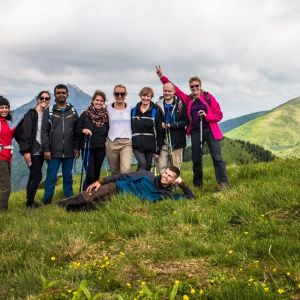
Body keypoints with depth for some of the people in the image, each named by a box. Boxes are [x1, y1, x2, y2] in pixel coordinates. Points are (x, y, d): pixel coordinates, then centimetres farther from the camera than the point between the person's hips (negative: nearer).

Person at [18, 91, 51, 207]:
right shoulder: (31, 114, -8)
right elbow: (25, 133, -13)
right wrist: (26, 151, -19)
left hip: (41, 151, 6)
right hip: (33, 151, -6)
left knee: (33, 176, 10)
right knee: (37, 176, -7)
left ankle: (29, 201, 18)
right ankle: (30, 202, 5)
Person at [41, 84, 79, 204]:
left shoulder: (73, 111, 9)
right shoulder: (49, 111, 3)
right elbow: (44, 131, -1)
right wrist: (46, 149, -8)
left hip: (69, 152, 2)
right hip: (54, 152, -2)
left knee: (68, 177, 9)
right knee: (51, 177, -1)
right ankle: (46, 202, 7)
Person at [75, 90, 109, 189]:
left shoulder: (106, 116, 6)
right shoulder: (85, 114, -3)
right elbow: (77, 130, -2)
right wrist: (83, 130, -21)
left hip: (100, 149, 3)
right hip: (87, 148, -3)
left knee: (96, 174, 9)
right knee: (90, 174, -10)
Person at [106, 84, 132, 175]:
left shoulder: (130, 108, 6)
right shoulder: (108, 108, 4)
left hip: (127, 143, -1)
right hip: (112, 143, 1)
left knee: (126, 170, -20)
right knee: (115, 171, 9)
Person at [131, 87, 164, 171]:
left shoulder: (156, 111, -1)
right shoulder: (133, 111, 6)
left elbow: (159, 130, -2)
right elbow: (129, 127, 10)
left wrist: (158, 148, -5)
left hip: (150, 145, 0)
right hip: (137, 145, 0)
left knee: (147, 167, 8)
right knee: (142, 164, -18)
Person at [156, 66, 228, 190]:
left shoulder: (208, 97, 0)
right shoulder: (188, 99, 10)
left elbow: (219, 115, -1)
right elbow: (175, 89, 14)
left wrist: (206, 115, -17)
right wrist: (162, 77, 10)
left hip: (210, 131, -4)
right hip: (195, 132, 4)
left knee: (217, 157, -9)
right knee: (196, 159, 8)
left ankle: (223, 183, -7)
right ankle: (198, 184, 19)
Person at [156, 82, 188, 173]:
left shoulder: (180, 104, 0)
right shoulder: (158, 104, 7)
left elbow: (186, 121, -4)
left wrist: (172, 125, -15)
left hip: (176, 140, -1)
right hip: (162, 140, 2)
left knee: (176, 167, 7)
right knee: (162, 166, 0)